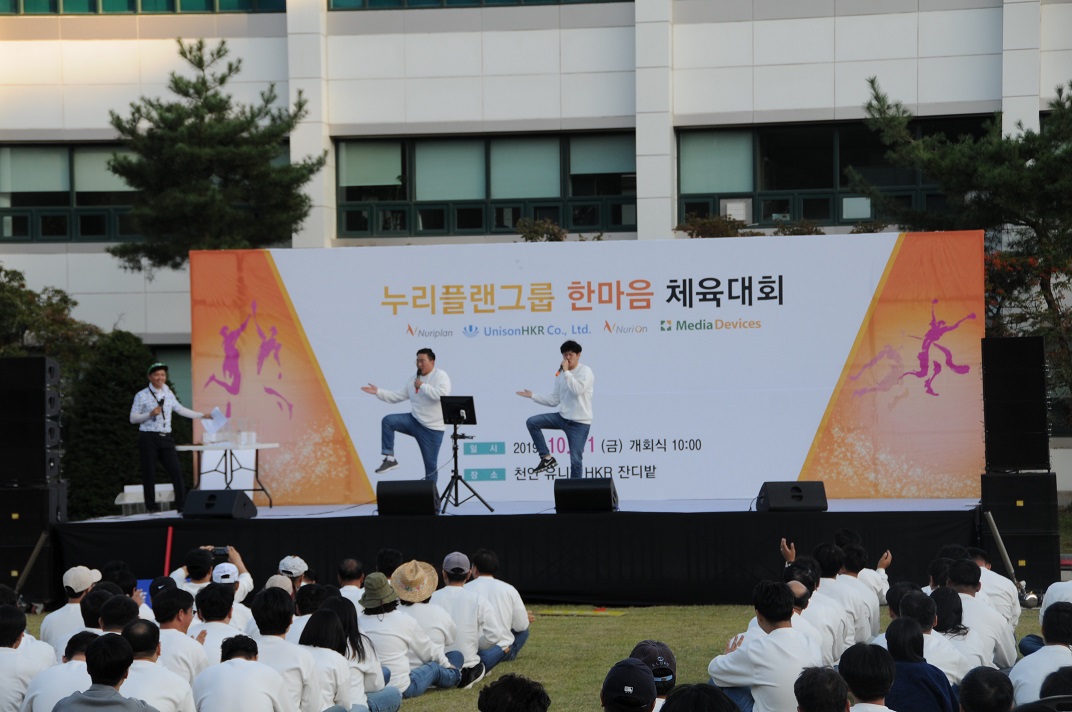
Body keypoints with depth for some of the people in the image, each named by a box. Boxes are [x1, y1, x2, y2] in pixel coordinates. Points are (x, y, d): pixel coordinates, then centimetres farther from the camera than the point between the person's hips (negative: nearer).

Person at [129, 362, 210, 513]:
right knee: (149, 473, -1)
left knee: (176, 471, -4)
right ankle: (151, 506, 8)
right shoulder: (142, 396, -2)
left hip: (166, 438, 4)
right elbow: (133, 418, -2)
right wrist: (150, 414, -16)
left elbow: (180, 410, 25)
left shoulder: (169, 394, 13)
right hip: (149, 437, -4)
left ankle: (182, 505, 1)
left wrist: (202, 415, 26)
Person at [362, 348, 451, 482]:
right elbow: (396, 396, 10)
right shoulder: (412, 380, 8)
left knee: (431, 464, 0)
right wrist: (378, 392, -2)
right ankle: (390, 459, -12)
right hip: (414, 420, 5)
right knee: (388, 420, -18)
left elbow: (442, 394, -27)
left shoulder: (441, 376, -9)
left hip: (432, 428, -5)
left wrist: (422, 386, -20)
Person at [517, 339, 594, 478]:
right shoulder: (560, 375, 8)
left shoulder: (585, 371, -10)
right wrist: (533, 396, 6)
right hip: (562, 417, 6)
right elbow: (554, 400, 11)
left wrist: (566, 371, -22)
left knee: (576, 459, -5)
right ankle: (547, 458, -3)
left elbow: (577, 390, -27)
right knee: (532, 422, -8)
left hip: (579, 422, -6)